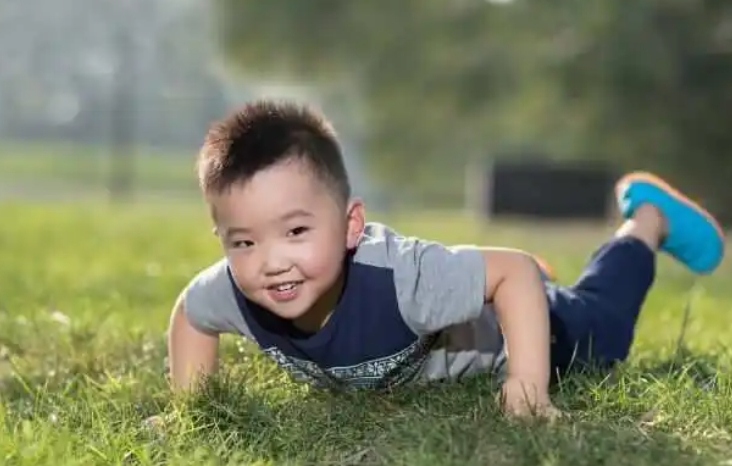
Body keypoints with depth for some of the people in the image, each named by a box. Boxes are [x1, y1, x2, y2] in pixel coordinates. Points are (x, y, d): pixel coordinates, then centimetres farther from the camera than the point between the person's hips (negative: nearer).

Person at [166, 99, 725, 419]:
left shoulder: (397, 276, -49)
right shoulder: (235, 290, -33)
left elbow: (516, 269, -41)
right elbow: (189, 312, -9)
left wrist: (529, 385, -48)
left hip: (494, 332, -5)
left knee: (599, 333, 24)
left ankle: (649, 220, 44)